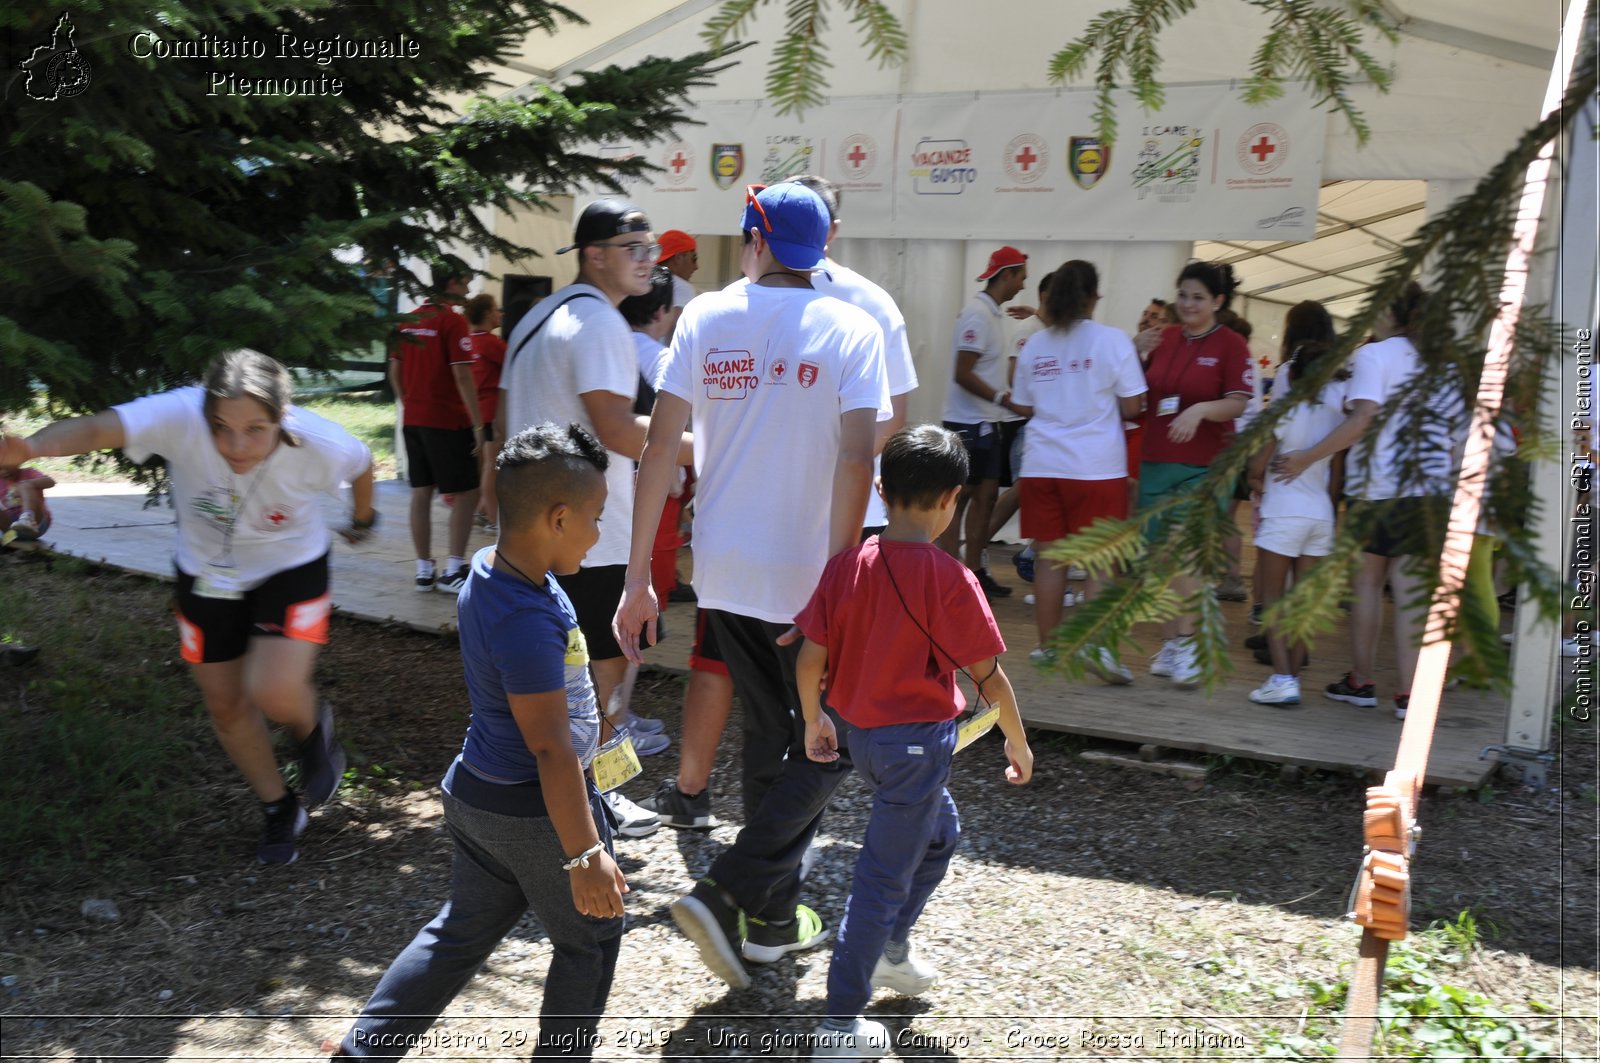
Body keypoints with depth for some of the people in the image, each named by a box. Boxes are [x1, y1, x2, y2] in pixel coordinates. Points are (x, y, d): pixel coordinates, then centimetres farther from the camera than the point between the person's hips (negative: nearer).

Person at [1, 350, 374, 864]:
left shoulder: (317, 444, -30)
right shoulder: (180, 416, -34)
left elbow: (362, 464, -7)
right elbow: (102, 427, -53)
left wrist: (362, 521, 14)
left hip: (290, 569, -2)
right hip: (206, 574, 2)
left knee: (275, 694, -21)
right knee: (225, 706, 12)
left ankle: (314, 729, 17)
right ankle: (279, 811, 37)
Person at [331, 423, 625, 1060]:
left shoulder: (487, 572, 0)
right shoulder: (527, 620, -30)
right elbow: (549, 748, -29)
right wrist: (584, 855, -25)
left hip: (475, 793, 9)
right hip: (536, 813, -9)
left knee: (462, 933, 22)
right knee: (589, 938, 14)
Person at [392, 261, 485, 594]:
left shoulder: (410, 320, 10)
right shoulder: (452, 321, -12)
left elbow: (394, 372, 14)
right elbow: (462, 376, -18)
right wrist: (478, 424, -16)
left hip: (413, 420, 7)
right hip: (447, 421, -7)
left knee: (421, 493, 9)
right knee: (466, 494, 1)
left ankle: (424, 571, 13)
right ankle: (453, 571, -1)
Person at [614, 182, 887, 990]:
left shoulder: (705, 317, 0)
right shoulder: (852, 330, -7)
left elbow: (659, 447, -4)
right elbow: (856, 460, -17)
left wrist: (638, 575, 0)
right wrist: (835, 580, -14)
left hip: (723, 570, 4)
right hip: (805, 575, -4)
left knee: (767, 735, 19)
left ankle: (774, 920, 29)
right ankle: (724, 893, -1)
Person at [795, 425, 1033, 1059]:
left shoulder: (848, 564, -5)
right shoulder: (949, 579, -18)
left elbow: (810, 659, -2)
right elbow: (987, 676, -12)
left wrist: (815, 722, 14)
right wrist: (1018, 742, 2)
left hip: (860, 734, 6)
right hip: (918, 740, -6)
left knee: (938, 832, 29)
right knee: (883, 876, 3)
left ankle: (892, 947, 42)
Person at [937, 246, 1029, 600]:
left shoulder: (991, 312, 13)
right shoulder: (978, 313, -17)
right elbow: (963, 374, -21)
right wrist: (1005, 398, -24)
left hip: (986, 422, 9)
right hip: (968, 422, -9)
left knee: (986, 496, 11)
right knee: (960, 499, -4)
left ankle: (975, 572, 18)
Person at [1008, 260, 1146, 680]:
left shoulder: (1034, 345, 5)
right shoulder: (1113, 341, -5)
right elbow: (1131, 406, -5)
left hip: (1042, 464, 3)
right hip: (1096, 467, -3)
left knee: (1049, 559, 8)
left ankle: (1048, 646, 14)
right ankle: (1098, 644, -9)